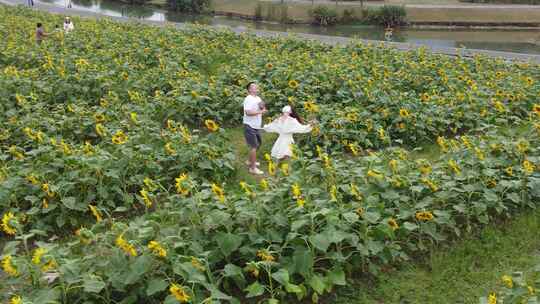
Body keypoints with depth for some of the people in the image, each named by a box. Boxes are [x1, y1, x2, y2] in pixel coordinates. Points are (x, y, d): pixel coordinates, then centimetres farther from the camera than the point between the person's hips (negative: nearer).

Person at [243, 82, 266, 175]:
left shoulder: (258, 98, 12)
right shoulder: (248, 99, -16)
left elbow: (263, 110, 17)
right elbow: (248, 112, -28)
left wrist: (263, 107, -5)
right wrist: (260, 112, -21)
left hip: (256, 126, 10)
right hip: (250, 126, -10)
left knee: (258, 143, 22)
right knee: (254, 146, -9)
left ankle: (250, 161, 38)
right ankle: (253, 168, -2)